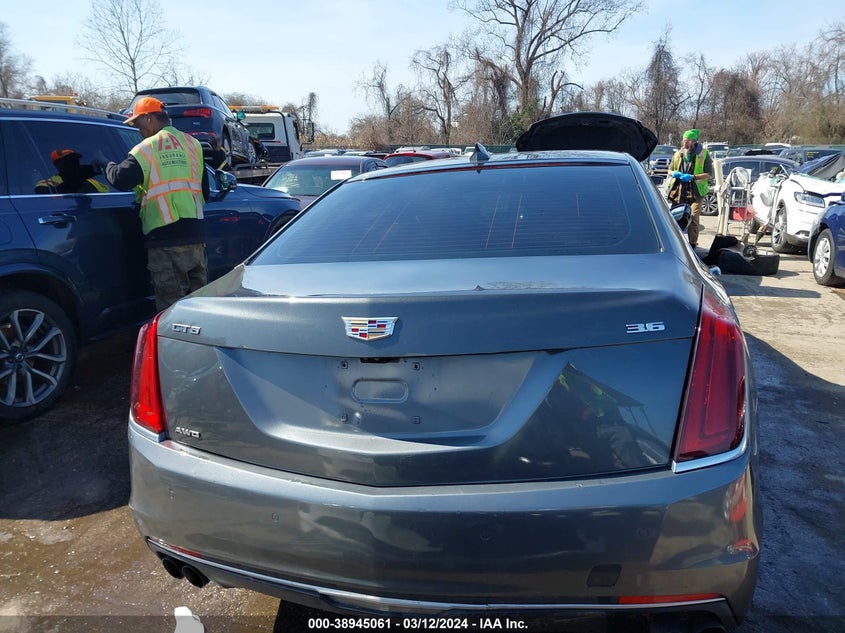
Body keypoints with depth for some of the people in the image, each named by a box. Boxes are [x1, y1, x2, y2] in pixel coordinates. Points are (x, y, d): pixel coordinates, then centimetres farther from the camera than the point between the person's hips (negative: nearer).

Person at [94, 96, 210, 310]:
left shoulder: (147, 148, -4)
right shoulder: (193, 144, 13)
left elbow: (120, 180, -12)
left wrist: (105, 164, 7)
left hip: (164, 238, -5)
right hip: (195, 234, 6)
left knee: (171, 301, -1)